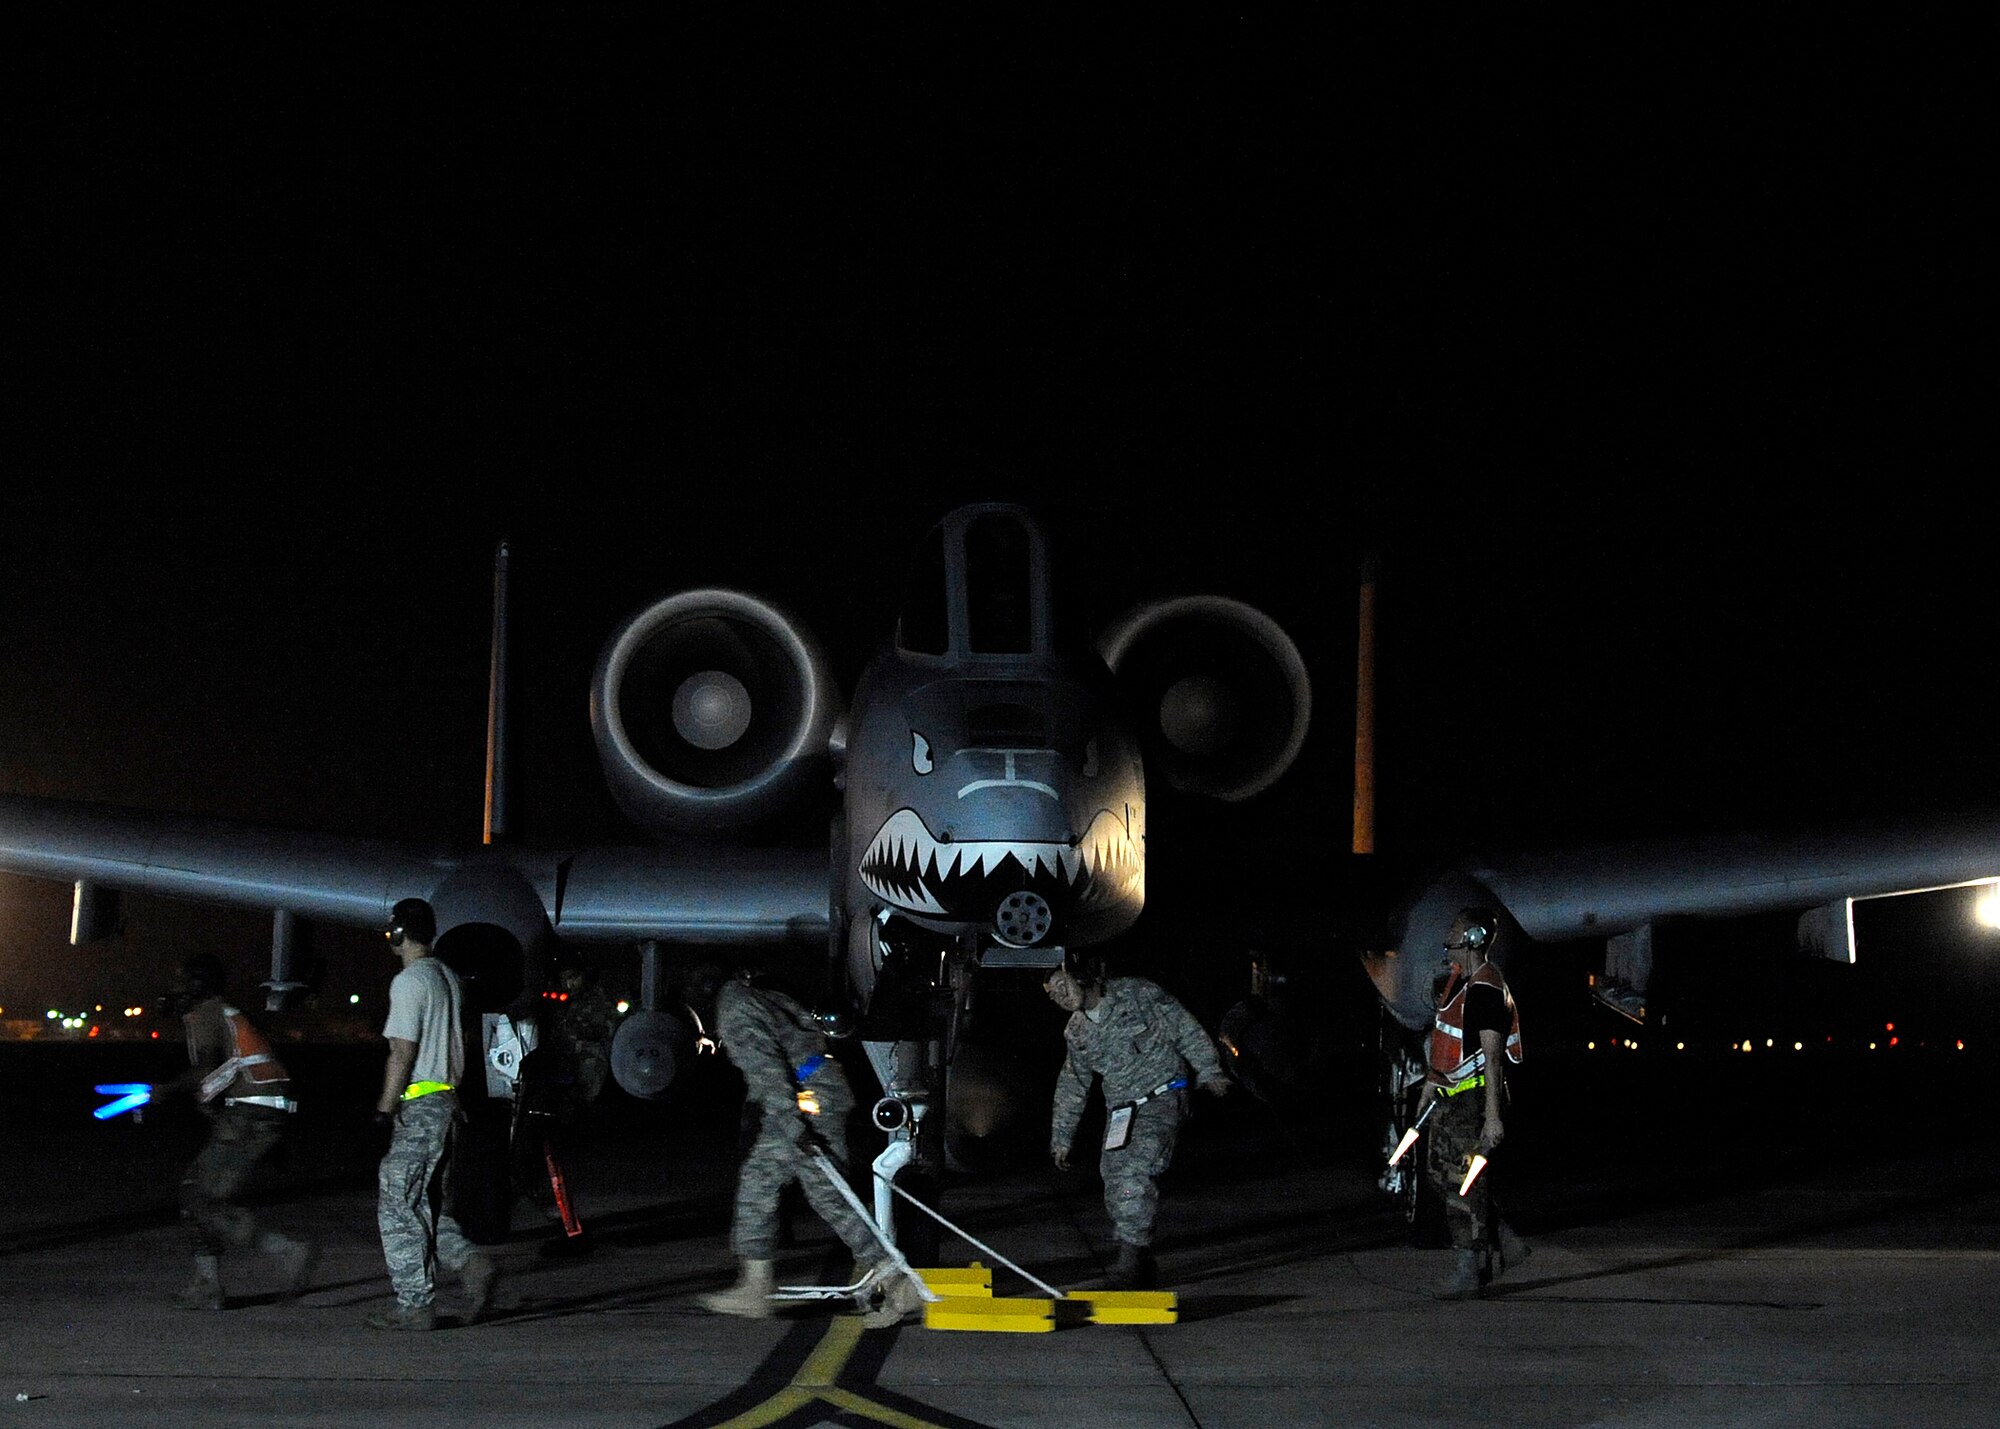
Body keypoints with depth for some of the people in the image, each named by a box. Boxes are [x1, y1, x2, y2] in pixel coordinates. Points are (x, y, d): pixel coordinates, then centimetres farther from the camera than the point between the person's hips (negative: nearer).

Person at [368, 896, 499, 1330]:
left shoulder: (409, 982, -12)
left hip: (418, 1107, -9)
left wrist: (384, 1110, -15)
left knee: (397, 1206, -2)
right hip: (446, 1103, 9)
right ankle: (471, 1263, -1)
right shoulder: (448, 977, 16)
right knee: (426, 1203, 15)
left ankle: (414, 1306, 0)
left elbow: (403, 1053, -17)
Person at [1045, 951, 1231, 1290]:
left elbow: (1185, 1029, -4)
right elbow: (1072, 1085, 19)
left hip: (1162, 1099, -7)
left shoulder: (1138, 994, -9)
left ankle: (1131, 1266, -20)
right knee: (1116, 1184, 1)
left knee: (1134, 1174, -21)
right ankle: (1141, 1269, 14)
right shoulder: (1076, 1031, 9)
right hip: (1120, 1109, 7)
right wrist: (1061, 1137, 21)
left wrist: (1208, 1071, -6)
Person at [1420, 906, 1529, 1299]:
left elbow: (1493, 1057, -22)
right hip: (1451, 1096, 10)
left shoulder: (1486, 990, -18)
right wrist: (1430, 1086, 24)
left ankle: (1466, 1273, 5)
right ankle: (1504, 1244, 24)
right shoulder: (1457, 978, 12)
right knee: (1439, 1172, 15)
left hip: (1475, 1096, -10)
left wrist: (1492, 1117, -25)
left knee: (1464, 1182, -4)